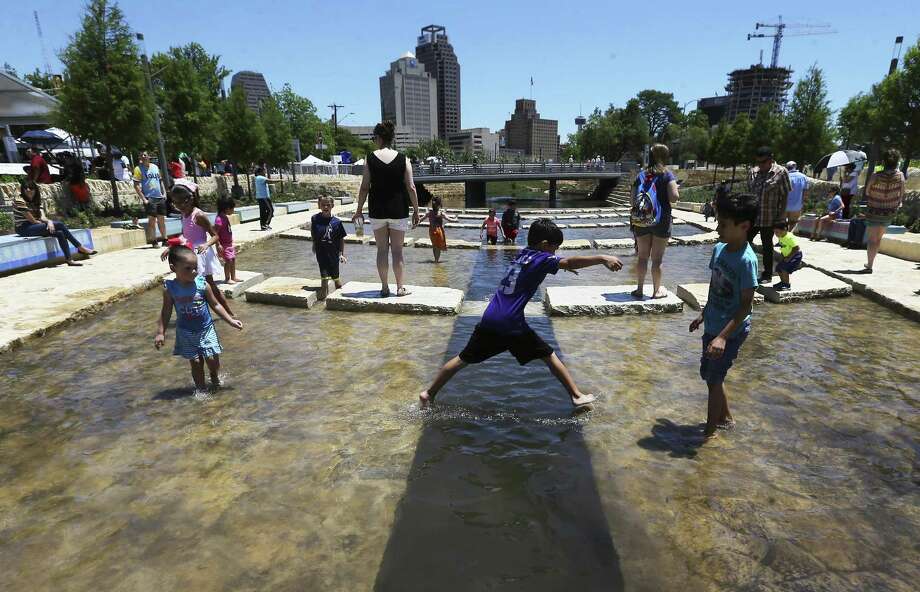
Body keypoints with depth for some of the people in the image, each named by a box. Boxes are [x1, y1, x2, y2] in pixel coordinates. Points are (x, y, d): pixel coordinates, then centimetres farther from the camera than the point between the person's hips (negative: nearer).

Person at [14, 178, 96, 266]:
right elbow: (32, 220, -15)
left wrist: (49, 221, -19)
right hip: (24, 228, -8)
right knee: (60, 225, -19)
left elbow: (40, 217, 2)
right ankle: (80, 248, -15)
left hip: (34, 226, 8)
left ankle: (69, 259, -12)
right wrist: (46, 223, -3)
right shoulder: (19, 201, -12)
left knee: (60, 233, -14)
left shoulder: (34, 201, 14)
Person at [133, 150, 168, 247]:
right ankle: (153, 242, -1)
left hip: (160, 197, 5)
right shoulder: (138, 169, -2)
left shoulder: (155, 167, 14)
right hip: (149, 198, -5)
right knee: (152, 220, -5)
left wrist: (164, 193, 9)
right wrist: (143, 199, -13)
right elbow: (136, 185, -6)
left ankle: (164, 239, 18)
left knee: (162, 219, 10)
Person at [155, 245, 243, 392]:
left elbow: (215, 305, -4)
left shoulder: (202, 285, -14)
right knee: (195, 362, 5)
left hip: (206, 330, 0)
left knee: (213, 358, -1)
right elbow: (166, 312, -2)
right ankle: (201, 388, 25)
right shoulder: (170, 288, -13)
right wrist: (160, 333, -4)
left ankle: (214, 376, 33)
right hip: (186, 333, 0)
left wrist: (231, 321, -6)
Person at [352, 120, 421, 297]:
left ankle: (384, 288, 14)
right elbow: (411, 188, -5)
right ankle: (400, 288, 11)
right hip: (398, 210, 0)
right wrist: (416, 211, 2)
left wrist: (359, 210, 6)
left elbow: (364, 187, -3)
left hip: (377, 210, 0)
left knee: (381, 249, 9)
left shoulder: (370, 158, -3)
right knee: (397, 250, 7)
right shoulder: (403, 159, -3)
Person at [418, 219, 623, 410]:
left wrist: (563, 265, 27)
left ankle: (428, 394, 20)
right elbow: (570, 262, -20)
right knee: (549, 357, 9)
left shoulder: (522, 255, 17)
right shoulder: (540, 259, -5)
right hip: (511, 324, -7)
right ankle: (577, 396, 14)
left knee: (463, 359, 15)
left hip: (489, 321, 7)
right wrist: (602, 258, -24)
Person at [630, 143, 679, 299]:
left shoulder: (641, 175, 6)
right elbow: (674, 198, -15)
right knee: (657, 259, 5)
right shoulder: (668, 175, -5)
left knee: (642, 257, 10)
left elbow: (634, 199, 4)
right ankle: (657, 291, 15)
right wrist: (675, 188, 6)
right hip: (661, 221, -3)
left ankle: (639, 289, 15)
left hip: (641, 221, 3)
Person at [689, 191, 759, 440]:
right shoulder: (719, 249, 0)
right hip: (713, 326, 8)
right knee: (710, 375, 19)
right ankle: (725, 418, 40)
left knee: (713, 379, 2)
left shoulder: (746, 260, -23)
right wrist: (703, 314, 20)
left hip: (731, 331, -8)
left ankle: (710, 430, 18)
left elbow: (746, 305, -22)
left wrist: (723, 337, -26)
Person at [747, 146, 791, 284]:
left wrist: (780, 217, -10)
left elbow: (784, 196, -7)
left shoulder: (780, 172, -7)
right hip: (752, 216, 4)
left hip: (769, 218, -4)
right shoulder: (753, 172, 7)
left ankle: (767, 275, 20)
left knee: (767, 245, 6)